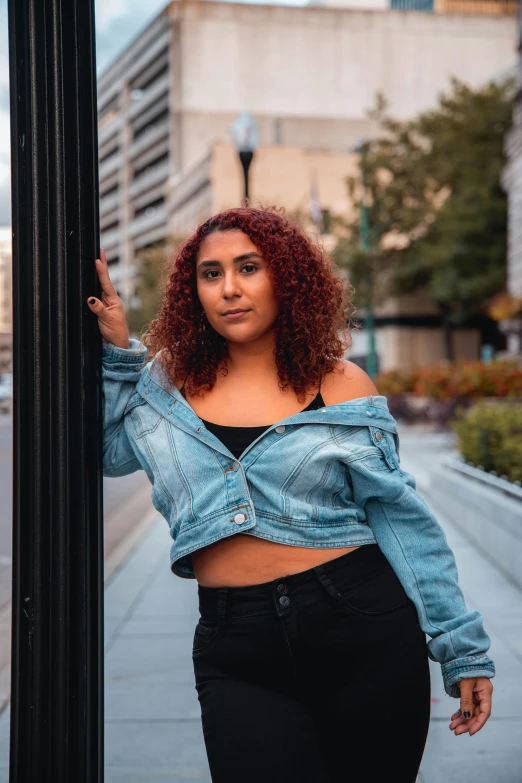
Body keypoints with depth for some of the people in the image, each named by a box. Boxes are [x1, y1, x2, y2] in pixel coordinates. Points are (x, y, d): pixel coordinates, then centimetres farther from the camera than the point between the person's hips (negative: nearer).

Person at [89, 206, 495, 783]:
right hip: (237, 657, 1)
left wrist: (464, 649, 2)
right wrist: (114, 351, 7)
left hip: (366, 631, -1)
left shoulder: (342, 388, 2)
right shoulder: (166, 383, 8)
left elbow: (403, 523, 3)